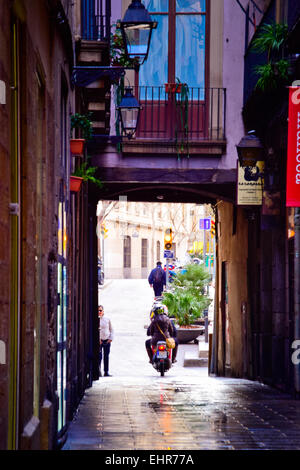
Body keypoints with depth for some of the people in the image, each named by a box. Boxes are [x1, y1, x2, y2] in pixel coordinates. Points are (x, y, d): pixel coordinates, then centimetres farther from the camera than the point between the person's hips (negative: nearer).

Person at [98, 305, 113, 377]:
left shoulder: (107, 319, 9)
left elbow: (111, 330, 14)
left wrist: (111, 338, 1)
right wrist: (98, 339, -10)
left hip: (107, 340, 3)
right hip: (99, 341, -3)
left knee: (106, 356, 5)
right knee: (99, 356, -13)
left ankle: (106, 372, 9)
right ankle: (98, 370, -8)